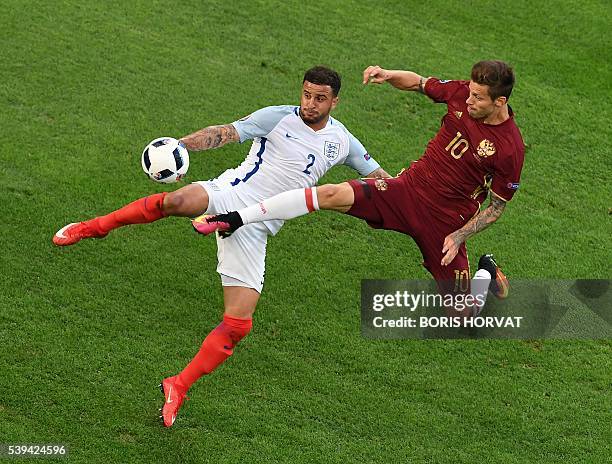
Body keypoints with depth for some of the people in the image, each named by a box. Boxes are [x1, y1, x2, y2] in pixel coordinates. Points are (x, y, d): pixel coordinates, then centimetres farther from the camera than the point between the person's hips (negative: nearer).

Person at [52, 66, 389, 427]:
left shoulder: (341, 141, 12)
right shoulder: (279, 117, -2)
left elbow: (378, 175, 24)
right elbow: (226, 133, -13)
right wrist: (183, 143, -30)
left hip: (254, 231, 4)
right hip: (229, 194, -3)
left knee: (238, 326, -7)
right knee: (176, 201, -38)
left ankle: (179, 388, 10)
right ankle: (95, 227, -15)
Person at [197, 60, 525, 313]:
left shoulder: (510, 149, -19)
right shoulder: (463, 94, -7)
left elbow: (496, 207, -7)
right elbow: (418, 83, 12)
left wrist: (459, 237, -16)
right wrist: (389, 75, -8)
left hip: (448, 221, -3)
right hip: (409, 188, 3)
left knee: (463, 315, 1)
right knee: (332, 194, -21)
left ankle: (486, 274, 38)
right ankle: (236, 219, -21)